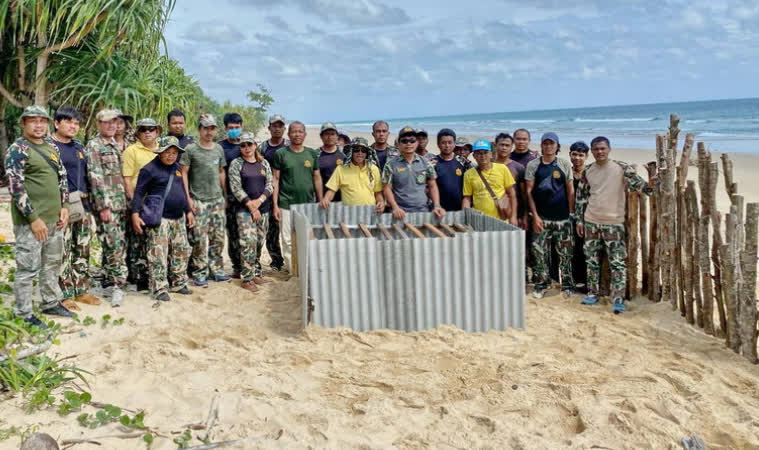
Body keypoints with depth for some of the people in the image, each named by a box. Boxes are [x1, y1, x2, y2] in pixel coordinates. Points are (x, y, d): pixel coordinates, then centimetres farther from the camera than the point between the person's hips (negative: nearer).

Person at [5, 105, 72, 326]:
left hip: (54, 218, 7)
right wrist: (34, 218, -18)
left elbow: (62, 177, 18)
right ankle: (23, 313, 10)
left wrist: (64, 206, 8)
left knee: (52, 264, 17)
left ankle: (50, 303, 32)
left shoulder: (52, 146, 12)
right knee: (28, 267, -1)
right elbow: (16, 187, -16)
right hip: (31, 220, -7)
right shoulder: (17, 150, -10)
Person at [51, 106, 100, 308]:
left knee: (82, 251, 12)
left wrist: (86, 194, 14)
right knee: (63, 253, -3)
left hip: (83, 207, 7)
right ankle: (65, 295, 6)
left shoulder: (79, 147, 16)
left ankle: (81, 290, 22)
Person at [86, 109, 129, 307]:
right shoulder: (93, 146, -7)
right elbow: (95, 178, -14)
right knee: (114, 245, -11)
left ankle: (108, 279, 25)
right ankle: (118, 285, -6)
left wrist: (127, 201, 18)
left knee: (118, 244, 12)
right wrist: (104, 206, -19)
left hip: (120, 203, 8)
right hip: (105, 204, -8)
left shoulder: (116, 146, 17)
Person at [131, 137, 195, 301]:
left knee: (182, 251, 12)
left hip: (178, 219, 8)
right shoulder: (150, 169, -8)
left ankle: (178, 283, 25)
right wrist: (135, 214, -18)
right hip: (159, 219, -8)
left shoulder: (177, 168, 14)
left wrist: (188, 211, 23)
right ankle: (159, 289, -1)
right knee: (158, 255, -7)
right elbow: (139, 192, -10)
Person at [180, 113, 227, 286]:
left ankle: (216, 270, 19)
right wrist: (187, 197, -9)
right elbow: (184, 173, -4)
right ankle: (199, 273, 5)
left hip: (217, 199, 5)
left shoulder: (219, 149, 10)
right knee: (200, 239, -5)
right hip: (199, 200, -5)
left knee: (218, 237, 7)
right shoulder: (190, 149, -4)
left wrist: (225, 195, 14)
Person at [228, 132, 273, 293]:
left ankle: (257, 272, 21)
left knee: (259, 242, 8)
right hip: (244, 209, -4)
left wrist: (259, 200, -10)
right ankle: (247, 278, -5)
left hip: (263, 208, 4)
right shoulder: (236, 164, 0)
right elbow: (236, 188, -6)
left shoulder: (264, 163, 11)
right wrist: (251, 205, -11)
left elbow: (270, 184, 6)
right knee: (248, 242, -11)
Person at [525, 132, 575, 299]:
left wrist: (572, 213, 0)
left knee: (565, 253, 4)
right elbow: (529, 191, 0)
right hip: (541, 217, 0)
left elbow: (570, 191, 6)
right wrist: (535, 215, -6)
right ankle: (541, 285, 14)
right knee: (539, 253, 1)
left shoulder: (564, 165, 5)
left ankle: (567, 285, 15)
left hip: (562, 217, 0)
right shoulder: (533, 165, 2)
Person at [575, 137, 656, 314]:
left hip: (614, 223, -4)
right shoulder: (588, 171, 4)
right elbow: (581, 197, 10)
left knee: (618, 262, -6)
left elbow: (637, 183, -17)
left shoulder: (621, 168, -7)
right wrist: (579, 220, 8)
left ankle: (618, 299, -4)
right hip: (591, 222, 4)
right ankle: (593, 293, 23)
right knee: (592, 260, 12)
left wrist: (650, 185, -39)